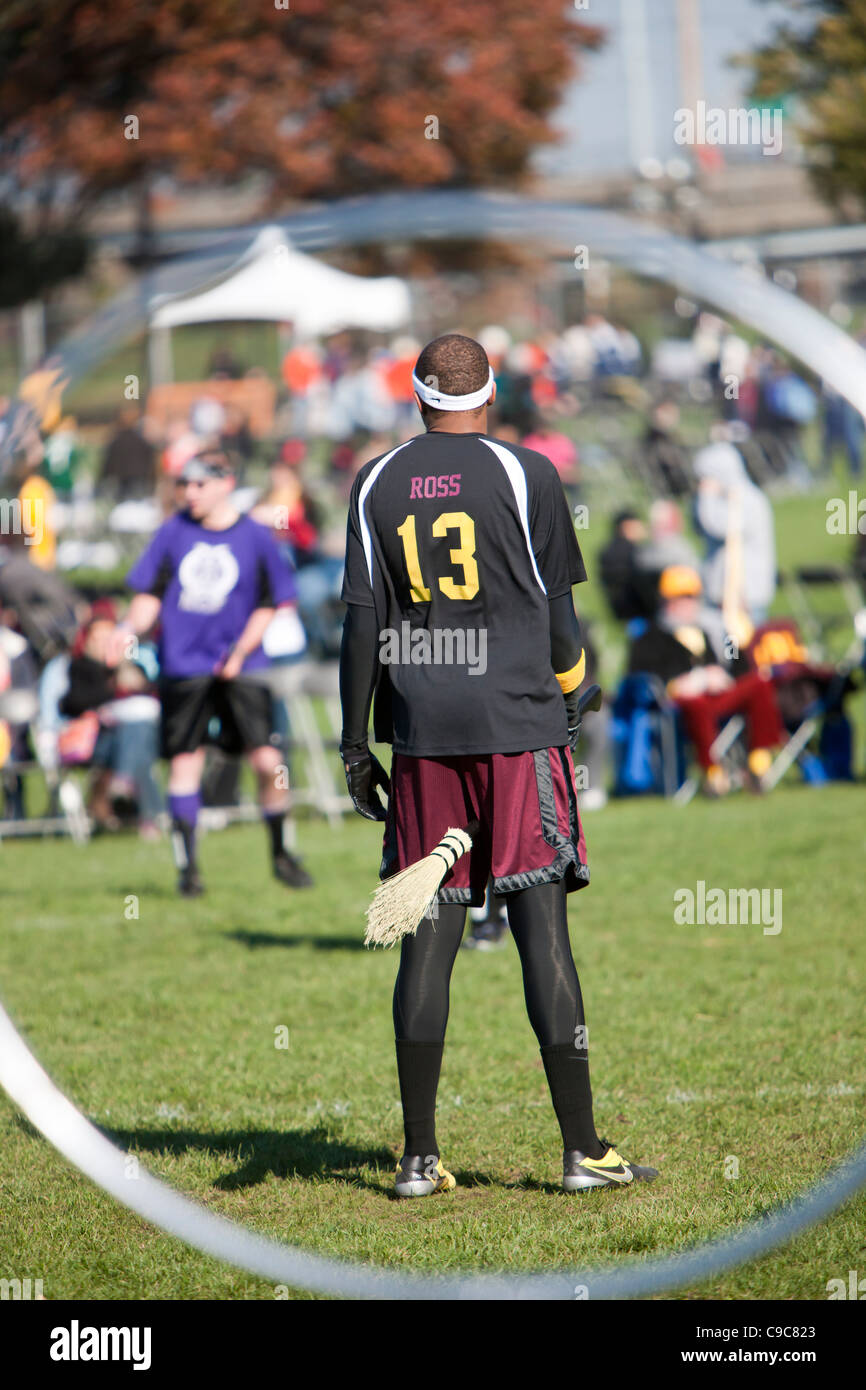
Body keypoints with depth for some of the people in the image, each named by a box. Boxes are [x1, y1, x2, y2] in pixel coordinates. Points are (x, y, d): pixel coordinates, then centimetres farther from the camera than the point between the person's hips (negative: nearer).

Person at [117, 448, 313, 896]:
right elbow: (150, 594, 7)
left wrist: (240, 652, -9)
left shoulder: (254, 537, 0)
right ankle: (187, 866, 10)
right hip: (183, 668, 1)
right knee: (185, 762, 1)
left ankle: (280, 854, 11)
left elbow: (267, 606, 3)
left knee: (268, 761, -9)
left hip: (241, 669, -1)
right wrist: (130, 628, -12)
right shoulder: (173, 532, 4)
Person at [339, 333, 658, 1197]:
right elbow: (554, 609, 2)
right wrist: (568, 689, 22)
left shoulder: (376, 484, 7)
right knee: (542, 931, -3)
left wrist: (354, 745, 7)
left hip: (422, 735, 3)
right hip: (518, 724, -3)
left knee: (428, 938, 5)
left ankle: (419, 1158, 5)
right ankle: (583, 1151, -3)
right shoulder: (525, 474, 0)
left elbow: (363, 622, 3)